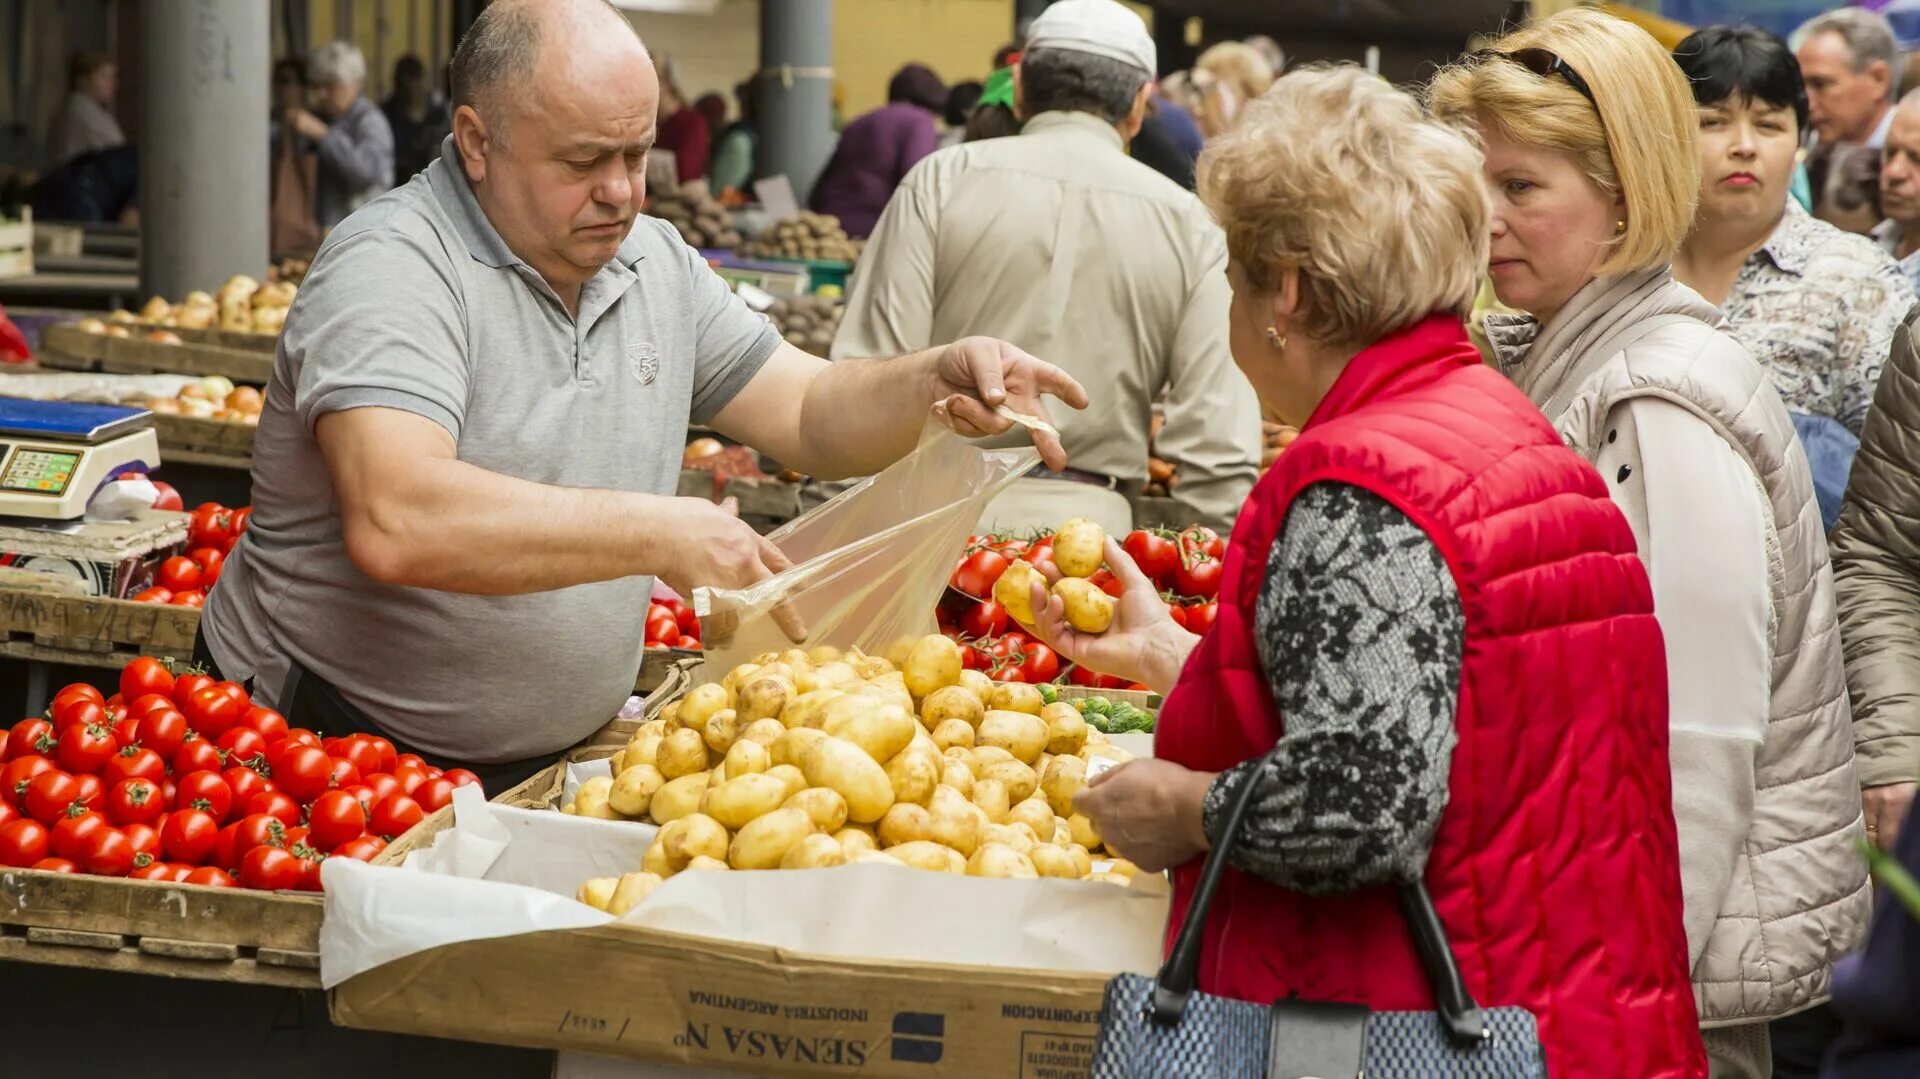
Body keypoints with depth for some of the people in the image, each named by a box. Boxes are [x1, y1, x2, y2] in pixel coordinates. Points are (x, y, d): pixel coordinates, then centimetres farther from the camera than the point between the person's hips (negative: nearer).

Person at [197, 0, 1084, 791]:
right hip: (330, 758, -7)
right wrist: (660, 535, -29)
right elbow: (395, 523, -32)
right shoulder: (393, 266, -17)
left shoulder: (655, 264, 8)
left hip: (544, 761, 7)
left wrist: (940, 379, -9)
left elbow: (810, 416, 12)